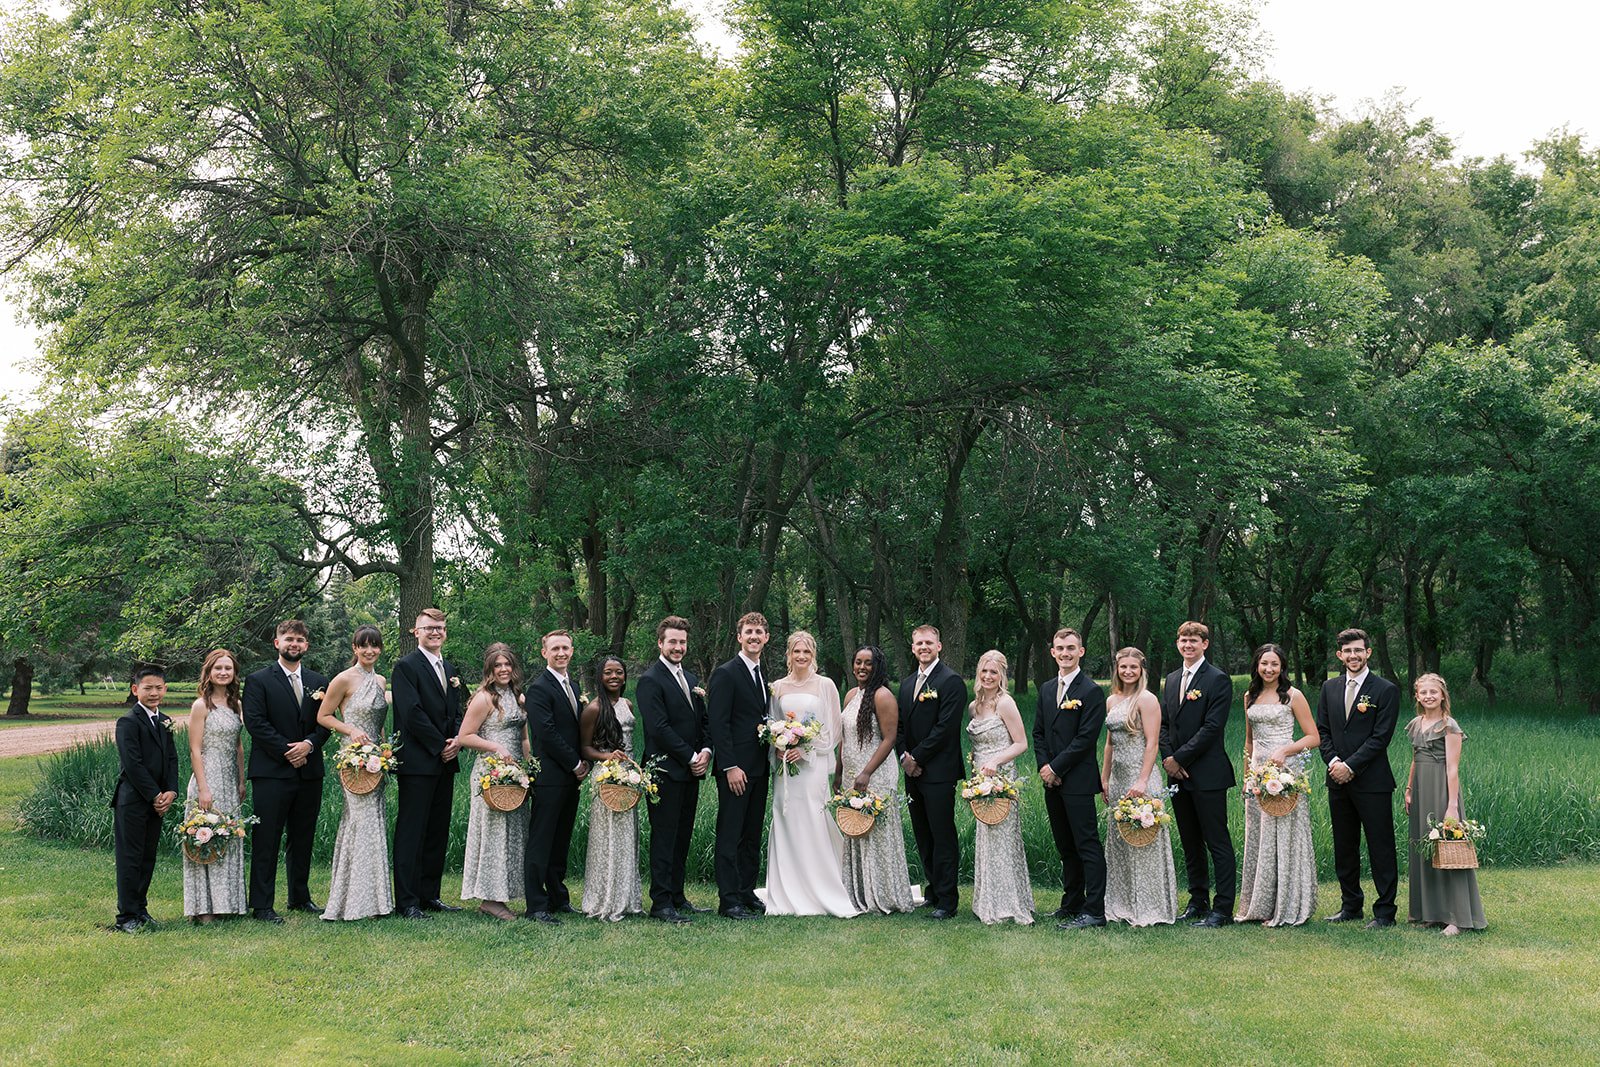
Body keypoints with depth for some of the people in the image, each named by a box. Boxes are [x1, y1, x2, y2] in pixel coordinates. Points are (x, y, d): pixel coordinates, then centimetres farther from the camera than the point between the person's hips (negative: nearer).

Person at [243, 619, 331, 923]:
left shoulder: (318, 681, 13)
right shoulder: (258, 680, 0)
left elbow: (325, 722, 10)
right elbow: (255, 722, -9)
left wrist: (309, 744, -10)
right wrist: (287, 751, -13)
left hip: (309, 770, 5)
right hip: (273, 772, -5)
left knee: (303, 839, 12)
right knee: (266, 840, -3)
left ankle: (300, 897, 23)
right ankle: (261, 905, 1)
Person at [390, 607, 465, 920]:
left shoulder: (449, 669, 18)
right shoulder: (406, 666, -7)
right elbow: (412, 713, -15)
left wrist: (457, 739, -1)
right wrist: (440, 745, -13)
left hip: (445, 763, 8)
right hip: (417, 762, -8)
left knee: (438, 832, 10)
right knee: (411, 832, -4)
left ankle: (429, 895, 18)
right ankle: (407, 902, -1)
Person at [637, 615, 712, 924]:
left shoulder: (691, 679, 17)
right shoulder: (650, 680, -9)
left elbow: (703, 721, 18)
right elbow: (659, 728, -16)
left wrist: (706, 751, -1)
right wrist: (691, 757, -14)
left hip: (691, 771, 8)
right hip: (666, 771, -8)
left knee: (682, 837, 11)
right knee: (664, 838, -4)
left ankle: (677, 897, 18)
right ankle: (661, 903, 0)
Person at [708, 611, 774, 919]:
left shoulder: (763, 675, 16)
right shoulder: (726, 674, -9)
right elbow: (718, 723, -14)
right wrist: (730, 767, -19)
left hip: (759, 768, 8)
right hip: (736, 769, -8)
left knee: (752, 836, 12)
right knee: (730, 836, -4)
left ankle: (747, 893, 20)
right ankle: (728, 901, -2)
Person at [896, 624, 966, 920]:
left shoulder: (951, 681, -8)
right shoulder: (907, 683, 17)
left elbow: (945, 727, -15)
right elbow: (900, 726, 16)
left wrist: (917, 758, -12)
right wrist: (904, 757, -1)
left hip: (938, 773, -8)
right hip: (913, 773, 8)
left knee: (943, 837, -5)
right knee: (922, 837, 13)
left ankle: (947, 899, -1)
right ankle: (933, 888, 24)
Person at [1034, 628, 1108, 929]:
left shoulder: (1091, 692, -9)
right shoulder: (1046, 690, 14)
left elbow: (1086, 738, -14)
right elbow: (1038, 732, 15)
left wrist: (1056, 768, -12)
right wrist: (1043, 766, 0)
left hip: (1078, 780, -7)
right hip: (1053, 781, 7)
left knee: (1087, 846, -5)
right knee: (1065, 847, 14)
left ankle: (1094, 911, -4)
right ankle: (1072, 904, 22)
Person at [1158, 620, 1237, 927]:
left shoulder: (1218, 679, -7)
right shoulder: (1171, 680, 16)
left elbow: (1212, 727, -15)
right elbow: (1164, 723, 15)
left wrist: (1179, 758, -14)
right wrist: (1168, 758, -2)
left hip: (1207, 774, -7)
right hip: (1178, 774, 7)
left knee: (1218, 843, -4)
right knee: (1190, 843, 13)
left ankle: (1222, 908, -1)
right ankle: (1198, 901, 21)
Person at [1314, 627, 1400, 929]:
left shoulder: (1386, 690, -5)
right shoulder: (1329, 688, 11)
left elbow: (1381, 737, -11)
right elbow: (1322, 730, 11)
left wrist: (1350, 766, -14)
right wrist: (1333, 762, -5)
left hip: (1372, 782, -5)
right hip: (1338, 780, 5)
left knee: (1381, 848, -1)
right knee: (1344, 847, 12)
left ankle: (1385, 912, 6)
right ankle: (1350, 906, 23)